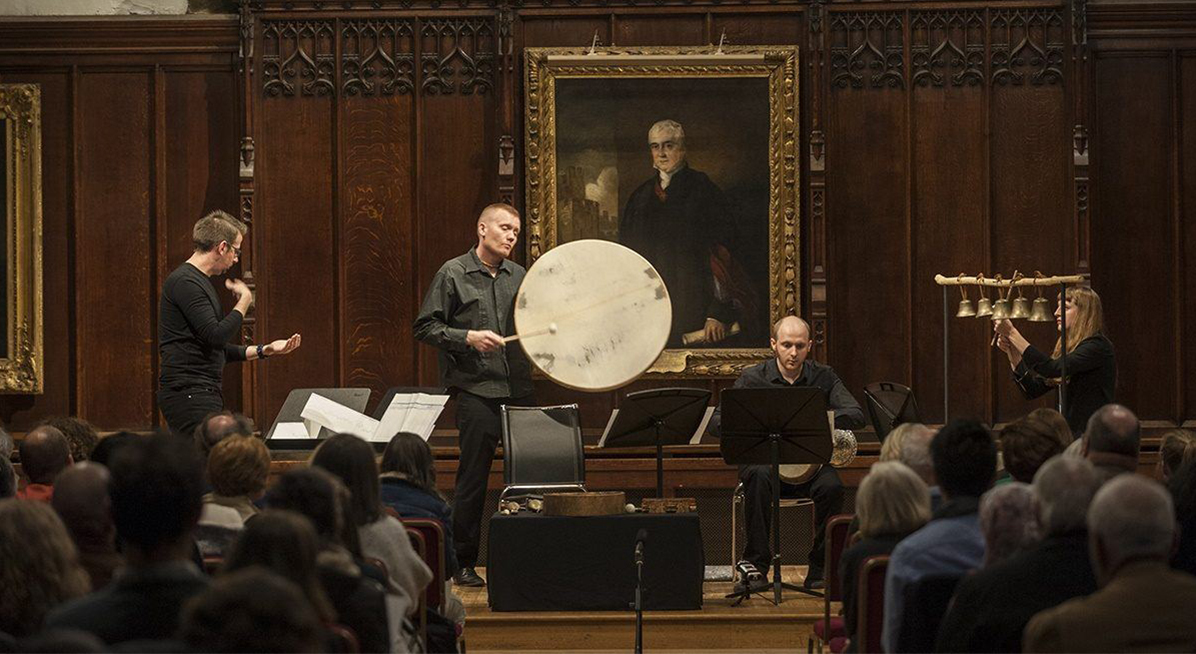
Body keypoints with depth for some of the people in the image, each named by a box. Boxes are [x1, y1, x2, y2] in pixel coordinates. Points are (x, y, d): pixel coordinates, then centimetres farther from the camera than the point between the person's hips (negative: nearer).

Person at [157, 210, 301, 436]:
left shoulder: (200, 282, 21)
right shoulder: (185, 282, -11)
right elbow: (216, 336, -18)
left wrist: (264, 350, 21)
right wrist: (245, 300, -6)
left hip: (205, 392, 10)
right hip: (188, 394, -10)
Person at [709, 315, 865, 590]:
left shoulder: (823, 377, 5)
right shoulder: (753, 379, 0)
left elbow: (856, 415, -6)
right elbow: (717, 422, -7)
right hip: (763, 459, -1)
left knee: (832, 486, -30)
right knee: (758, 477, -36)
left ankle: (819, 571, -16)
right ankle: (756, 561, -26)